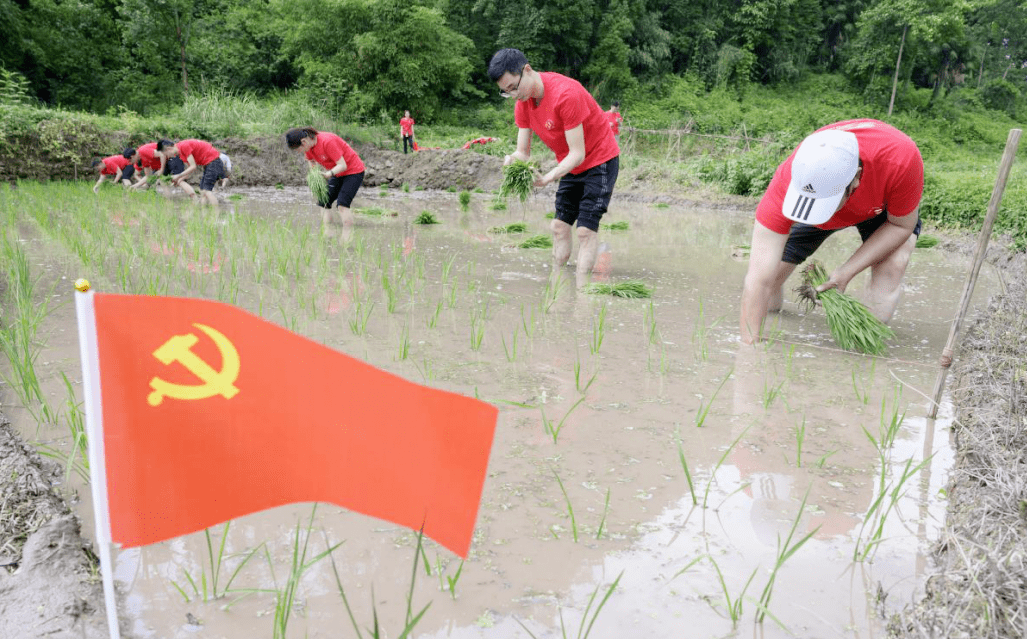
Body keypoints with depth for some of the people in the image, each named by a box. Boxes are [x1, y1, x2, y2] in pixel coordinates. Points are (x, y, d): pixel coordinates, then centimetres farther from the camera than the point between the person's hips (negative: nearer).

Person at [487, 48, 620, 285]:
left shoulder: (566, 94, -30)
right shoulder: (523, 102, -6)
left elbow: (577, 153, -30)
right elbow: (523, 152, -7)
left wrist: (547, 178, -42)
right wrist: (513, 159, -31)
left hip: (600, 160, -8)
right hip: (571, 165, 8)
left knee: (586, 229, -14)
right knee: (559, 226, 3)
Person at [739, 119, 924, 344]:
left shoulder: (902, 159, -44)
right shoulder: (787, 181, -44)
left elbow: (901, 225, -23)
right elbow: (759, 281, -44)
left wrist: (846, 272, -32)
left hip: (885, 203, 0)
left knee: (890, 267, -27)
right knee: (771, 271, -12)